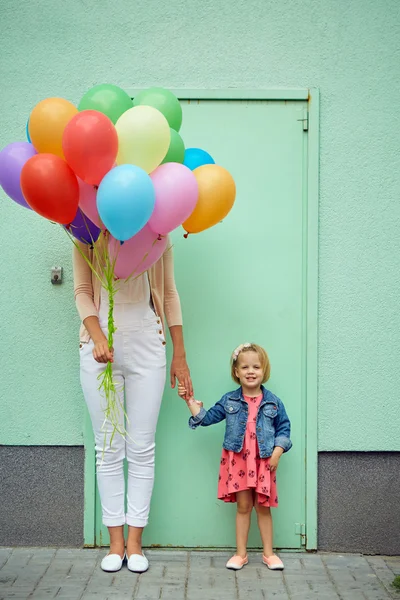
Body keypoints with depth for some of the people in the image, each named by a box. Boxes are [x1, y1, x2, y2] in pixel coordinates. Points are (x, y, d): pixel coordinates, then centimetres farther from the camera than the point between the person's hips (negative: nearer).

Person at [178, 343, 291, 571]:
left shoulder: (273, 402, 1)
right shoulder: (229, 401, 3)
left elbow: (284, 428, 4)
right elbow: (207, 418, 7)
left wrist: (277, 452, -7)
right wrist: (191, 401, 0)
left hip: (264, 461, 0)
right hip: (237, 460, 1)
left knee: (263, 507, 8)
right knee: (243, 507, 7)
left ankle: (269, 553, 19)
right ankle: (241, 554, 17)